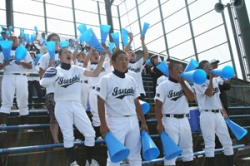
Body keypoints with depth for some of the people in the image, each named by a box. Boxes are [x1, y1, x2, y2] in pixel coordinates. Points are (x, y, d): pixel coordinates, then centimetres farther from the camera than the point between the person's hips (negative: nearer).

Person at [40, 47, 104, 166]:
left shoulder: (76, 69, 6)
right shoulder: (56, 71, 1)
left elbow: (95, 74, -3)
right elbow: (43, 84, -8)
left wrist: (102, 59, -14)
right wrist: (48, 79, -30)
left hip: (77, 105, 3)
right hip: (62, 106, -3)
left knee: (90, 133, 2)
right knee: (68, 136, 0)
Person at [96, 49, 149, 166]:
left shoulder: (131, 80, 10)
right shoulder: (106, 80, -7)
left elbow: (136, 102, 14)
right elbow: (101, 103, -9)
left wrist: (143, 122, 11)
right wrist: (103, 125, -14)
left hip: (133, 121, 6)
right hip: (116, 122, -5)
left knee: (135, 156, 13)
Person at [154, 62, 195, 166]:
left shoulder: (185, 84, 12)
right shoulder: (163, 85, -5)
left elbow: (192, 98, -1)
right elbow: (158, 106, -8)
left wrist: (182, 83, -6)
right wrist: (159, 123, -15)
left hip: (184, 120, 6)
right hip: (170, 121, -6)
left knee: (188, 149, 14)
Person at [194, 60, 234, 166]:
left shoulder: (215, 81, 16)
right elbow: (209, 93, -18)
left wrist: (223, 110, 20)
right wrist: (211, 78, -13)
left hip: (218, 114, 7)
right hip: (207, 115, -7)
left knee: (227, 142, 9)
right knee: (210, 144, -4)